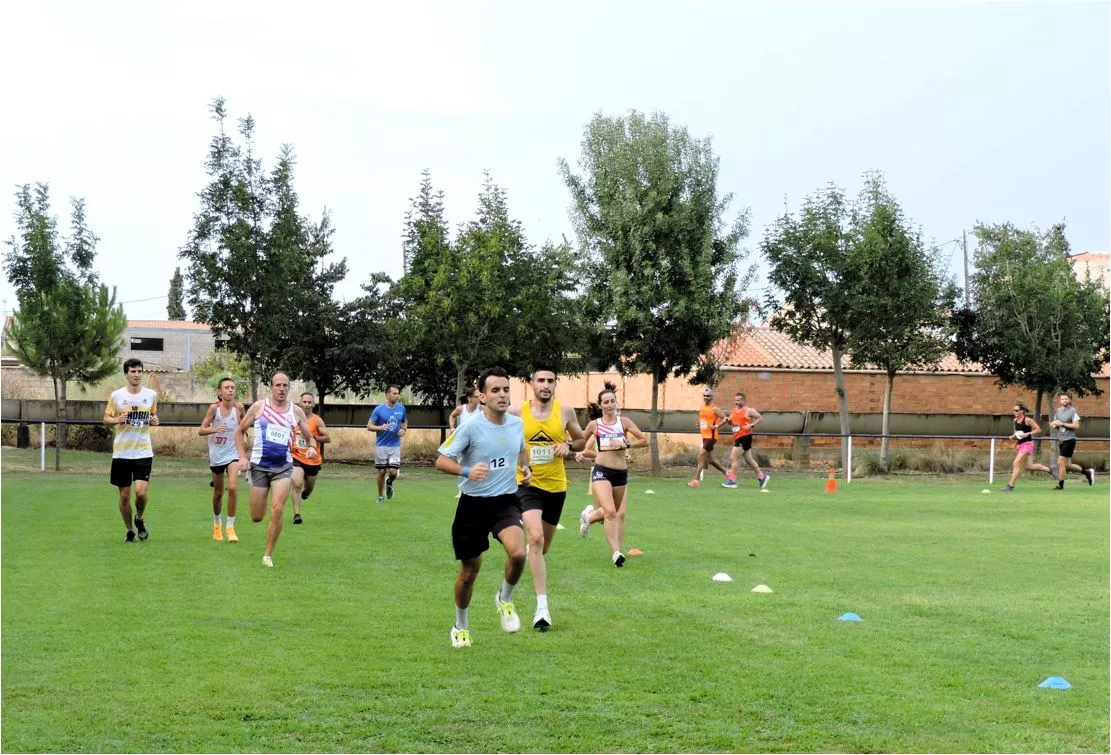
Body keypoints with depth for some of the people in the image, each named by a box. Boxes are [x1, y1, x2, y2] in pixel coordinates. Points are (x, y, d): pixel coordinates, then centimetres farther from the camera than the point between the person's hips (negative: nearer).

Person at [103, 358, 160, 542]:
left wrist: (155, 420, -5)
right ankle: (130, 531, 22)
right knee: (124, 495, 4)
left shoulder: (151, 394, 3)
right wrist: (116, 420, -17)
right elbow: (106, 420, 5)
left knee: (141, 491, -14)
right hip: (121, 453, 0)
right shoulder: (116, 395, -1)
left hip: (143, 452, 0)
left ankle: (139, 519, 16)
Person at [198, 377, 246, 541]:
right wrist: (215, 429, -28)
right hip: (216, 455, 0)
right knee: (218, 493, 12)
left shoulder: (239, 407, -8)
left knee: (232, 487, -19)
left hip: (233, 453, 0)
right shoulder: (214, 408, -11)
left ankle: (231, 527, -9)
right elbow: (201, 431, -12)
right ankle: (216, 525, 36)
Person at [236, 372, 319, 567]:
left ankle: (268, 555, -1)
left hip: (283, 467, 1)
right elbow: (240, 431, 8)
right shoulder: (259, 407, -1)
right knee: (256, 517, 2)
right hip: (259, 465, 0)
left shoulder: (296, 411, 3)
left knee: (277, 511, -14)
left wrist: (312, 446, -11)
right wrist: (242, 456, -3)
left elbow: (310, 436, 12)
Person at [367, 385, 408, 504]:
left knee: (393, 472, -9)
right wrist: (380, 428, -24)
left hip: (395, 445, 2)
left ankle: (389, 483, 26)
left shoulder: (401, 408, 1)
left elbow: (405, 422, 19)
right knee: (382, 472, 3)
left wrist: (404, 429, -3)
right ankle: (380, 496, 21)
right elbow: (369, 426, -5)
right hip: (381, 445, -2)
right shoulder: (379, 409, -8)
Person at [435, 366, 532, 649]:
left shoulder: (517, 424, 1)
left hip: (506, 501, 2)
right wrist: (467, 471, -31)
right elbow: (442, 460, -14)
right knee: (469, 572, 7)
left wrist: (525, 469, 5)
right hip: (473, 505, -2)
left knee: (518, 553, -26)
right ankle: (460, 626, 33)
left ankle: (505, 599, 5)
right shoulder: (470, 427, -14)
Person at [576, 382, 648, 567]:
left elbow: (644, 440, -1)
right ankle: (616, 552, -14)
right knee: (610, 512, -19)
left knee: (620, 514, 12)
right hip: (602, 471, -3)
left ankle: (588, 516, 40)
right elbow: (582, 444, 16)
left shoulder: (624, 422, 2)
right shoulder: (594, 425, 1)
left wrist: (626, 444, -14)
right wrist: (582, 453, -4)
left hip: (621, 473, 3)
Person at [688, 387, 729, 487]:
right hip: (704, 436, 9)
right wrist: (699, 424, 11)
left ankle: (696, 480, -15)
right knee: (710, 459, 15)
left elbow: (725, 419, -15)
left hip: (711, 437, -9)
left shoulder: (714, 409, -11)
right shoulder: (702, 408, 12)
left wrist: (716, 426, -21)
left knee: (701, 456, -15)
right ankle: (726, 473, 32)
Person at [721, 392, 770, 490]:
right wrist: (727, 420, 4)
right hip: (737, 437, 9)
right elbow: (730, 420, 27)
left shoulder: (748, 410, -8)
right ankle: (761, 477, 24)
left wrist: (751, 425, -18)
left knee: (734, 458, -12)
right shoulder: (734, 410, 14)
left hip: (745, 437, -9)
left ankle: (732, 481, -9)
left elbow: (761, 418, -8)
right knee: (749, 460, 13)